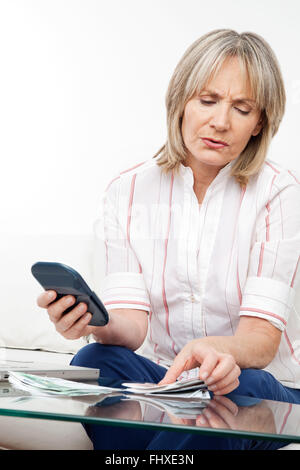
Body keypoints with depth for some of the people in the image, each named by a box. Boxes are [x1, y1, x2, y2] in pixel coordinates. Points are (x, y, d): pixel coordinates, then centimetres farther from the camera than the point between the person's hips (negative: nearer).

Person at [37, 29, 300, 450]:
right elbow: (132, 324, -9)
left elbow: (263, 335, -17)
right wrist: (95, 321, -34)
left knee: (225, 387, -36)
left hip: (261, 390, -2)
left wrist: (221, 350, -42)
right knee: (96, 361, -29)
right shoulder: (128, 191, 0)